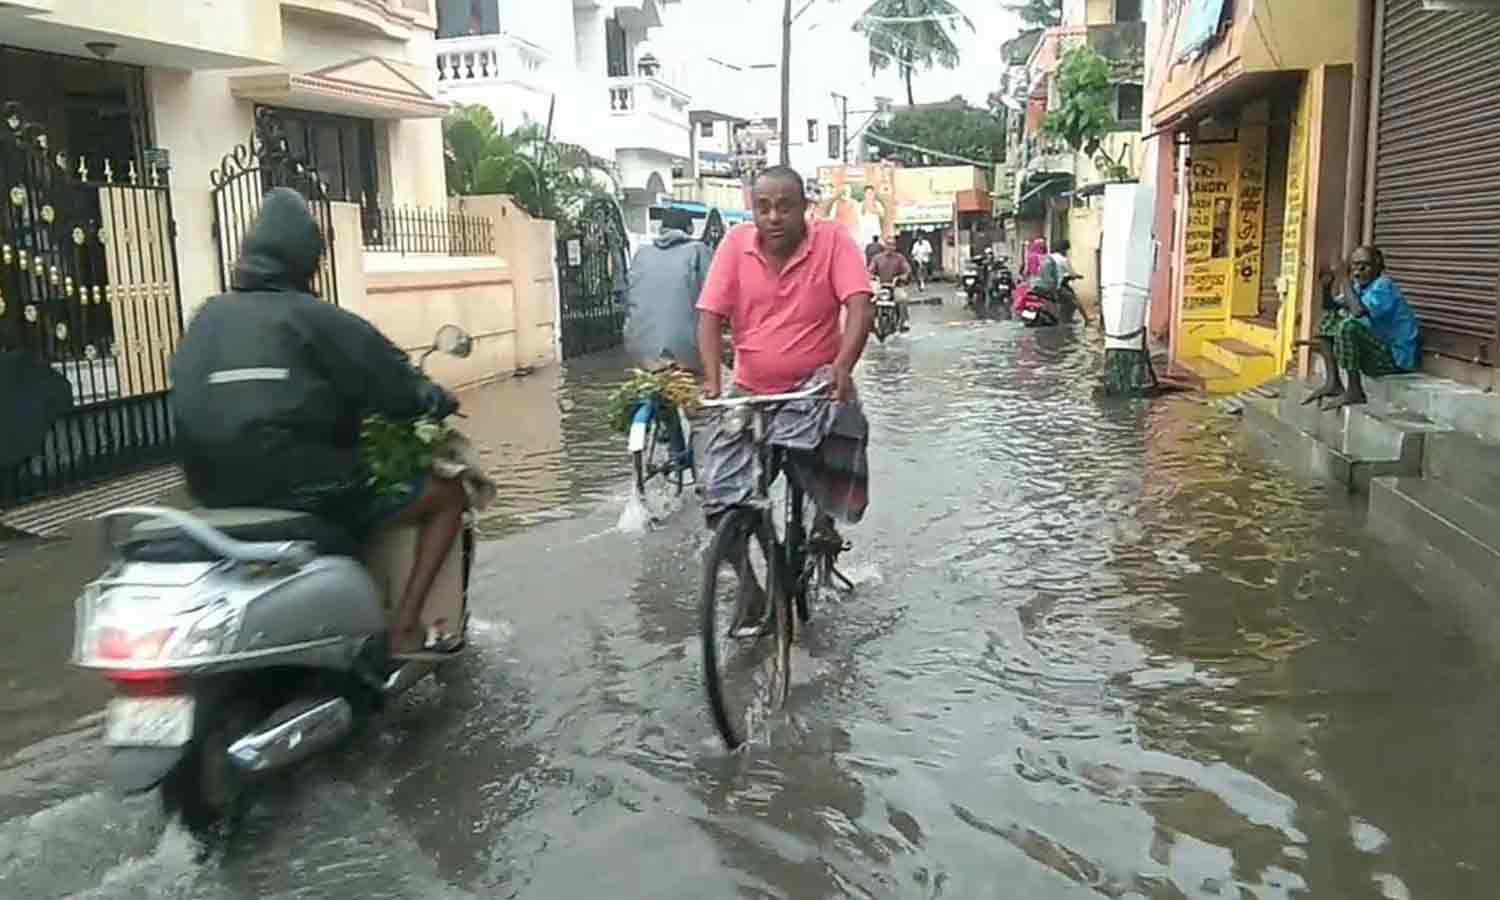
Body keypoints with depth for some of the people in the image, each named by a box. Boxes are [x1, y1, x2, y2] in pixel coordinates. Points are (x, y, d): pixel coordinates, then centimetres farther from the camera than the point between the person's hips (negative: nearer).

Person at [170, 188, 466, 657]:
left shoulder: (207, 317, 8)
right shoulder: (316, 319, -10)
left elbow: (192, 401, 16)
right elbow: (392, 381, -8)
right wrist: (439, 402, 12)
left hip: (220, 497, 7)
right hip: (309, 496, -7)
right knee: (448, 496, 10)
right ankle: (404, 626, 0)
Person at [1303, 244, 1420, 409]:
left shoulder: (1384, 286, -18)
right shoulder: (1359, 286, 7)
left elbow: (1358, 311, -35)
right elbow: (1330, 307, 18)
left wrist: (1346, 280, -21)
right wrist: (1326, 287, -2)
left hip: (1397, 358, -9)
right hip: (1376, 351, 9)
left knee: (1349, 325, -31)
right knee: (1329, 318, 11)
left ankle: (1354, 392, -21)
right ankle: (1333, 382, 1)